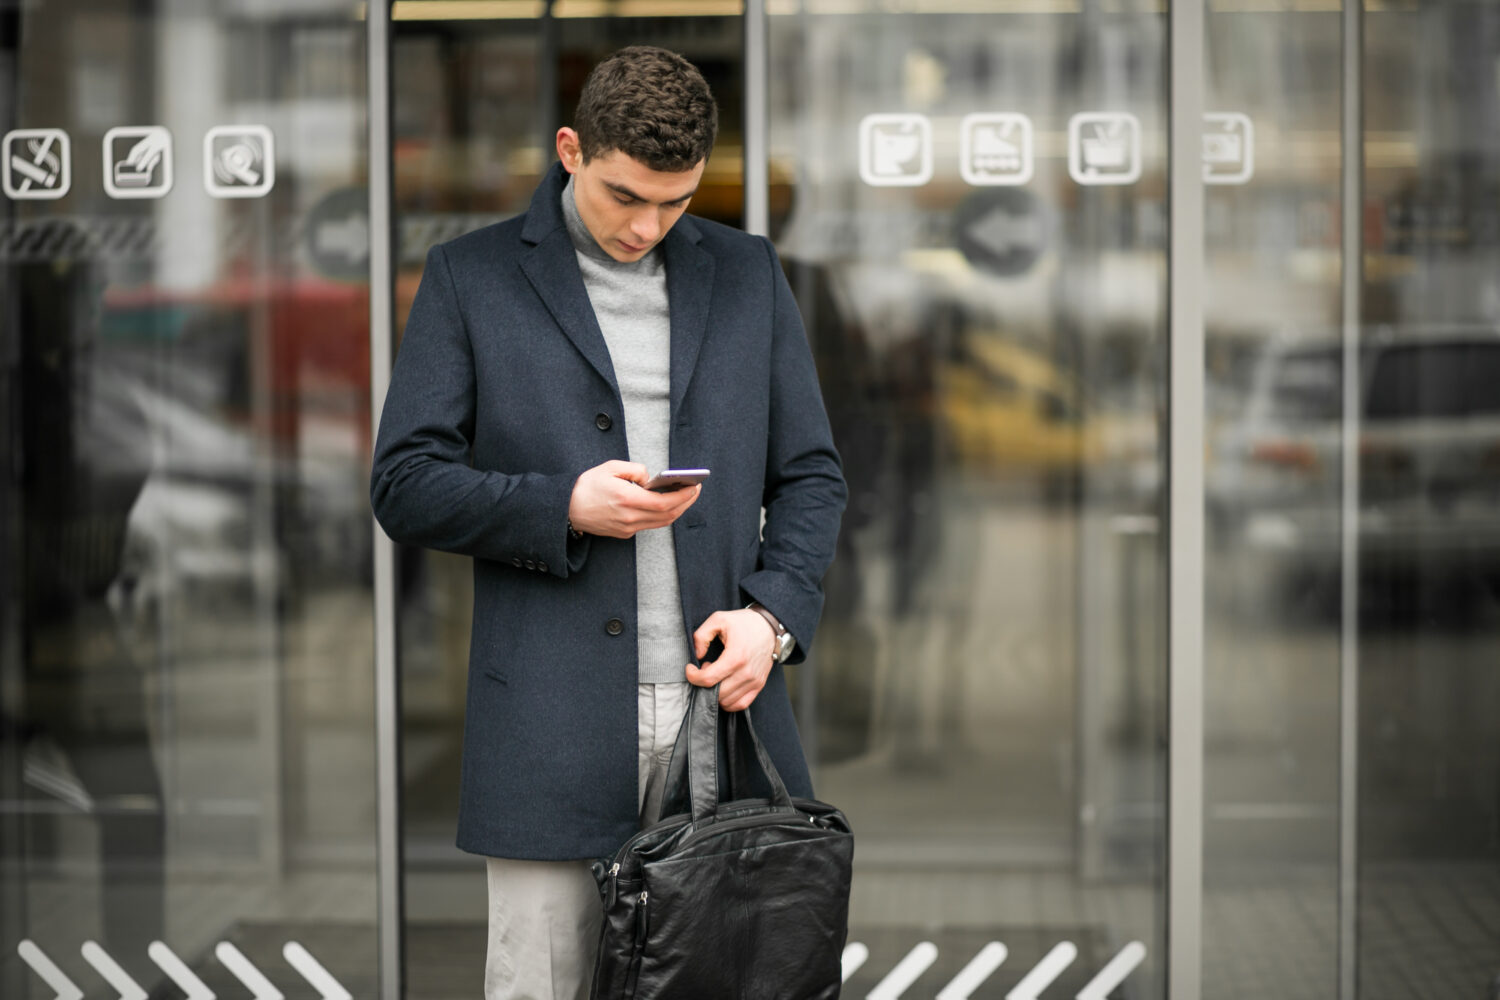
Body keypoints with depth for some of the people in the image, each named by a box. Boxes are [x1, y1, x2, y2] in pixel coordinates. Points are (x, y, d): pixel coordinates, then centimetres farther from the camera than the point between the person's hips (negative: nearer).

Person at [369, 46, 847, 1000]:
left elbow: (811, 475, 13)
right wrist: (565, 507, -15)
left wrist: (772, 614, -4)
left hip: (719, 699, 2)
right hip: (551, 728, -2)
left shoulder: (747, 273, 12)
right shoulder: (470, 277, 4)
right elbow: (405, 484, 0)